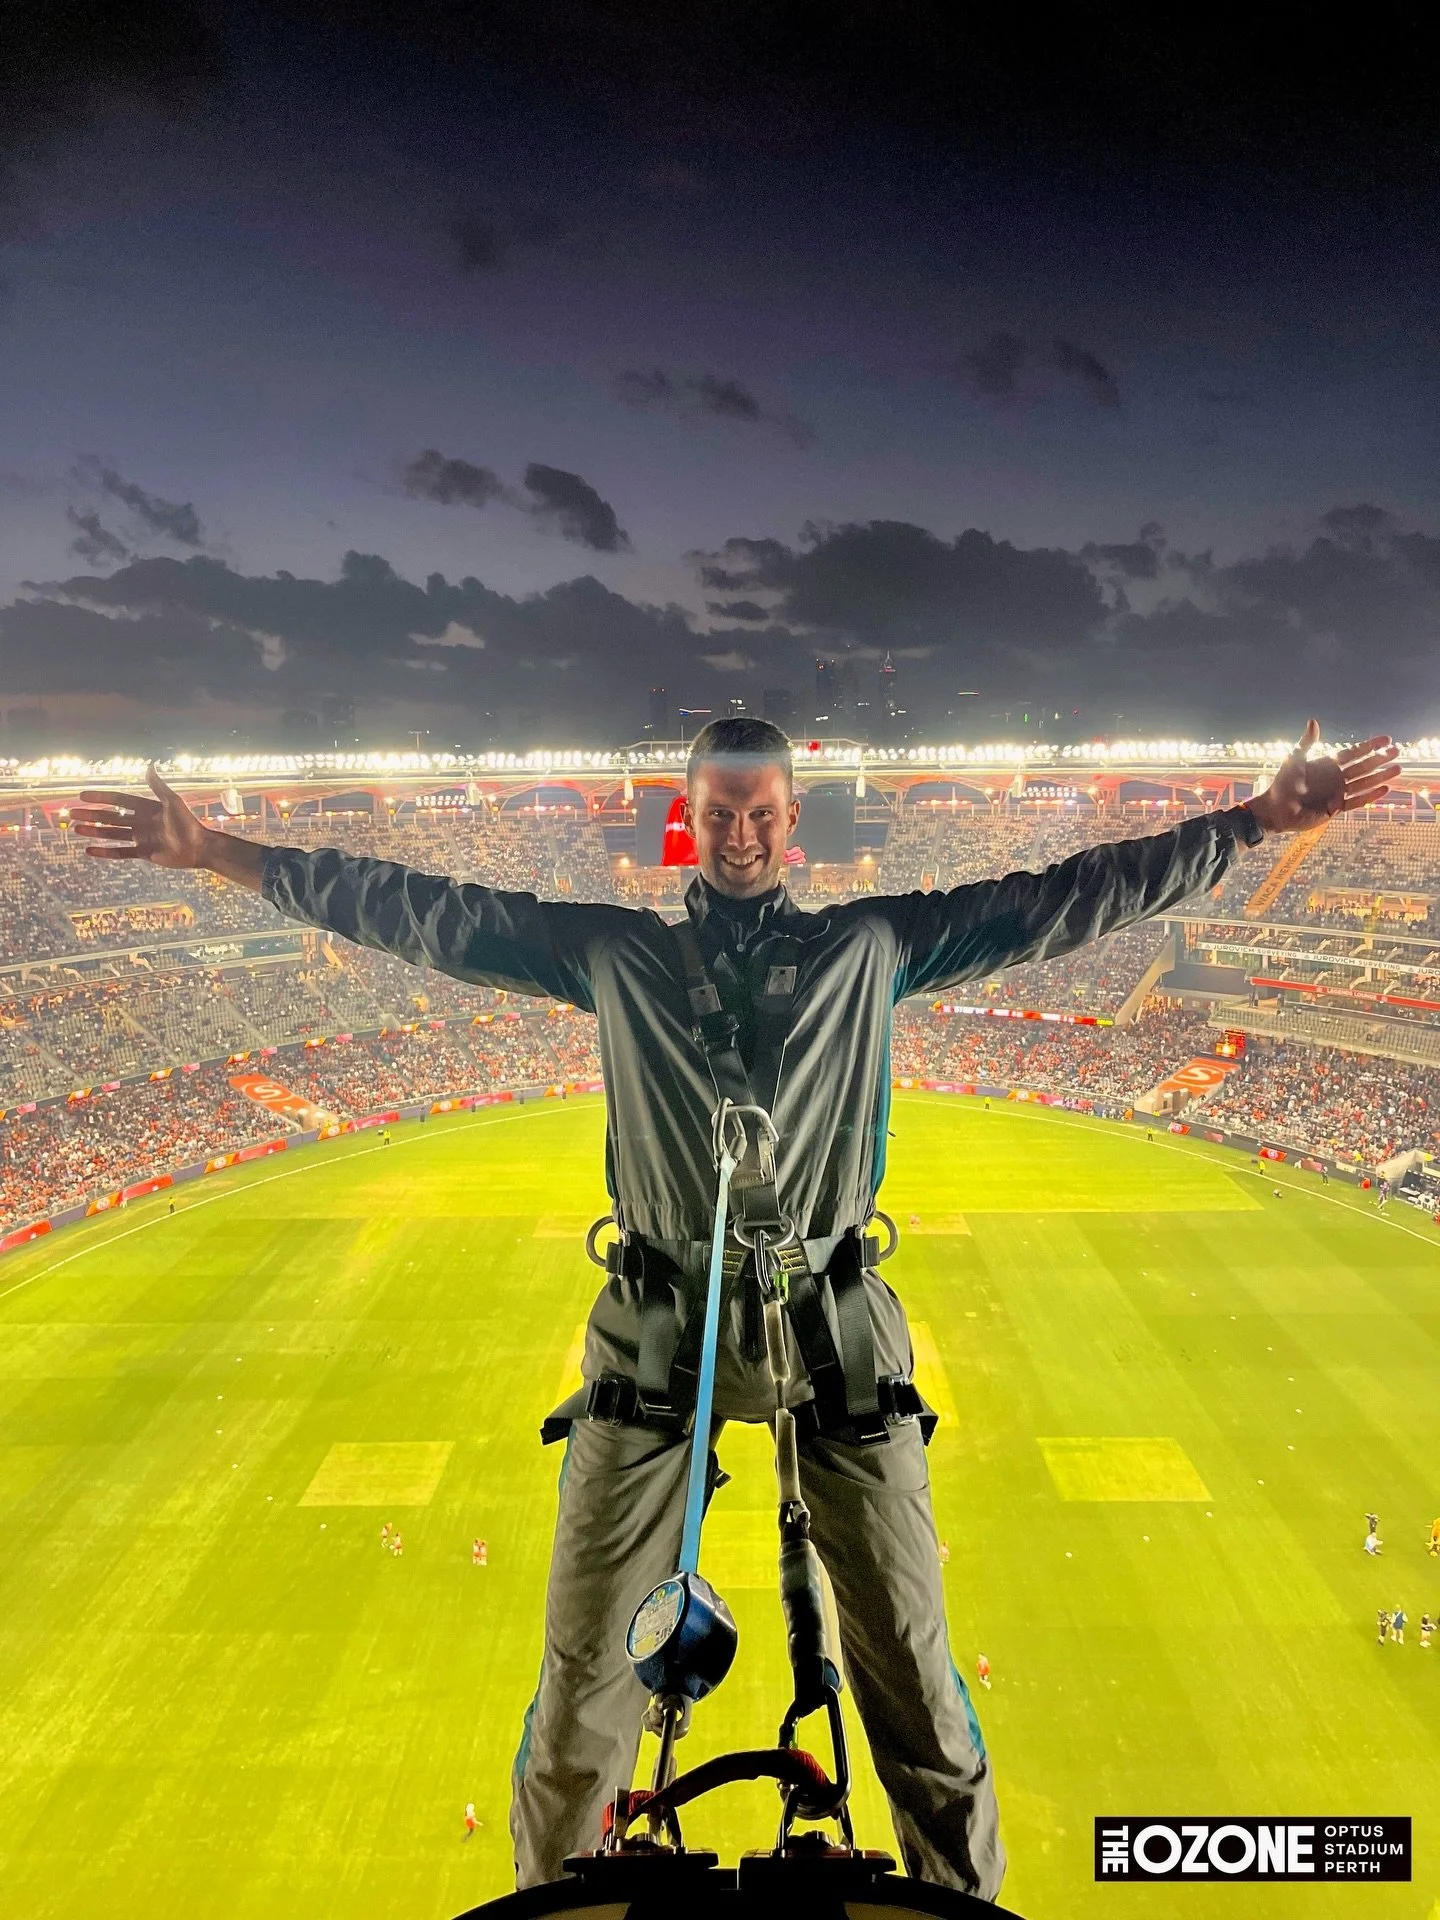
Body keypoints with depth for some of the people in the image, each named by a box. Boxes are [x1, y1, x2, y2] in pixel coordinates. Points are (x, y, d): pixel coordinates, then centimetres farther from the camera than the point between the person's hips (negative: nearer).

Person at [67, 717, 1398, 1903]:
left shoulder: (873, 943, 6)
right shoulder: (615, 949, 6)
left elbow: (1066, 898, 5)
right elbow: (424, 911, 6)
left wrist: (1259, 820, 4)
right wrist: (226, 854, 6)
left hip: (833, 1328, 1)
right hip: (657, 1332, 0)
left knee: (907, 1653, 11)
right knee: (587, 1668, 9)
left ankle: (967, 1888, 40)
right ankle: (553, 1884, 40)